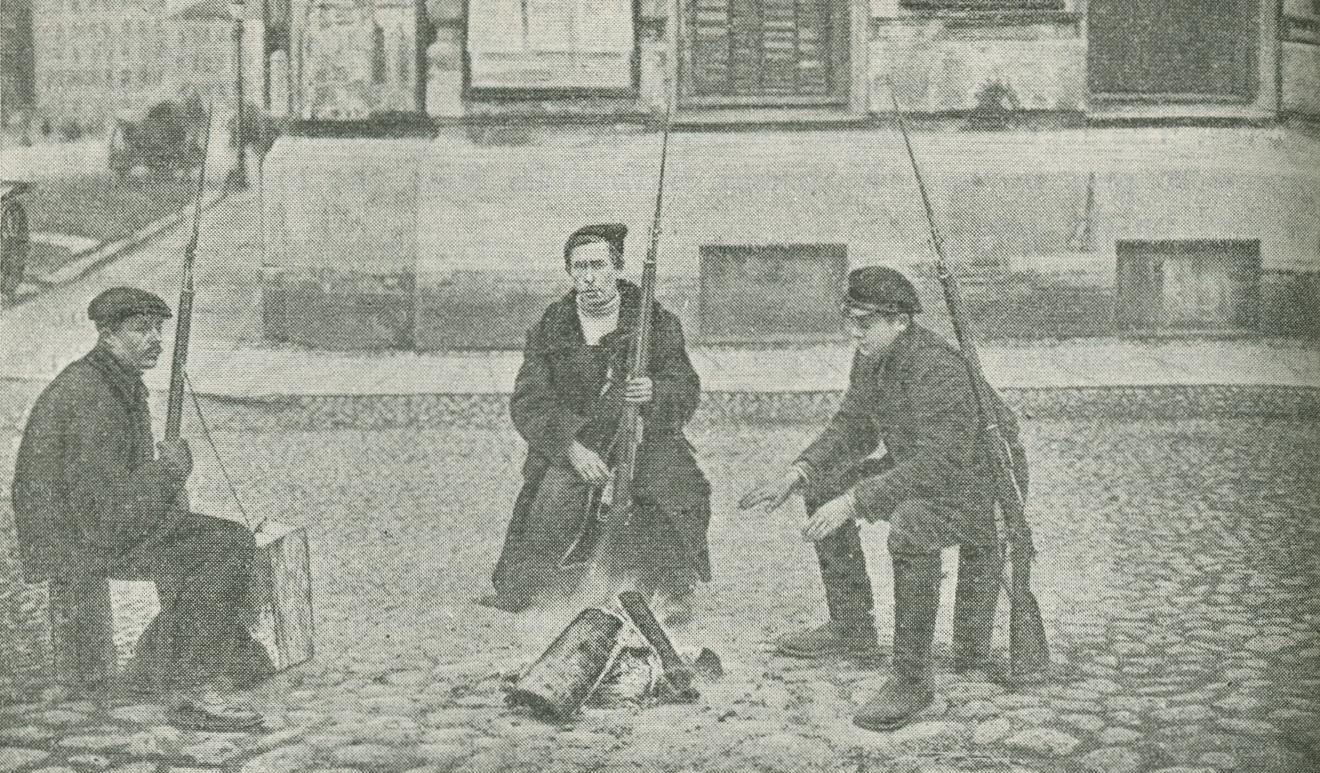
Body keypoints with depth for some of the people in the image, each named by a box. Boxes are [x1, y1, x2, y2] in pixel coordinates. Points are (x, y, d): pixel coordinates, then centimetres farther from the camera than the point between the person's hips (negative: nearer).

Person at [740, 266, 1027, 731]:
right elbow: (853, 430, 10)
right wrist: (796, 476, -4)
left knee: (911, 526, -38)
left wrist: (854, 501, -39)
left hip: (982, 486, -10)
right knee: (824, 486, 9)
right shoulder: (870, 358, -1)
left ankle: (912, 682, -25)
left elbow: (939, 464, -36)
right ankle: (852, 628, 17)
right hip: (921, 471, 10)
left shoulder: (937, 369, -30)